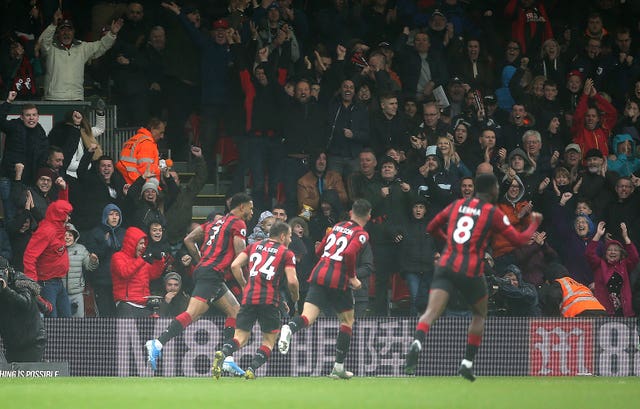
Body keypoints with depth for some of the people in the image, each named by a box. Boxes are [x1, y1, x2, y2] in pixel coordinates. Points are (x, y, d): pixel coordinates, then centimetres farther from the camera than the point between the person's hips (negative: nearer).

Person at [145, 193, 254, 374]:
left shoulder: (216, 222, 24)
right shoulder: (238, 224, 0)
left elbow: (189, 240, 20)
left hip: (202, 270, 9)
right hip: (212, 274, -9)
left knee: (235, 311, 16)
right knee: (192, 314, -20)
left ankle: (226, 358, 9)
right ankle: (157, 344, -33)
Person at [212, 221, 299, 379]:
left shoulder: (254, 246, 18)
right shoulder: (287, 253, 7)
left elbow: (235, 266, 9)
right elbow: (292, 281, -3)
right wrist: (295, 298, 16)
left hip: (249, 298, 3)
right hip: (269, 300, -3)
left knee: (240, 338, 6)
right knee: (269, 341, 10)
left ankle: (222, 354, -26)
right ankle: (252, 369, -13)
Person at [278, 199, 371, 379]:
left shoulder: (338, 226, 18)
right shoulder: (361, 234, 0)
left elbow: (319, 251, 22)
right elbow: (349, 253, -19)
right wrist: (352, 277, -7)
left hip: (319, 275, 4)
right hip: (339, 280, -4)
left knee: (307, 317, -7)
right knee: (347, 321, 16)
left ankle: (289, 328, -43)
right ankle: (339, 367, 16)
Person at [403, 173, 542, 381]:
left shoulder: (457, 205, 15)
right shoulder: (493, 212, 3)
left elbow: (431, 228, 24)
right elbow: (519, 239, 5)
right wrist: (534, 223, 23)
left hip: (446, 265, 2)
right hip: (471, 271, -2)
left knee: (431, 312, -11)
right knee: (480, 315, 21)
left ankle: (417, 344, -41)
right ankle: (467, 363, 16)